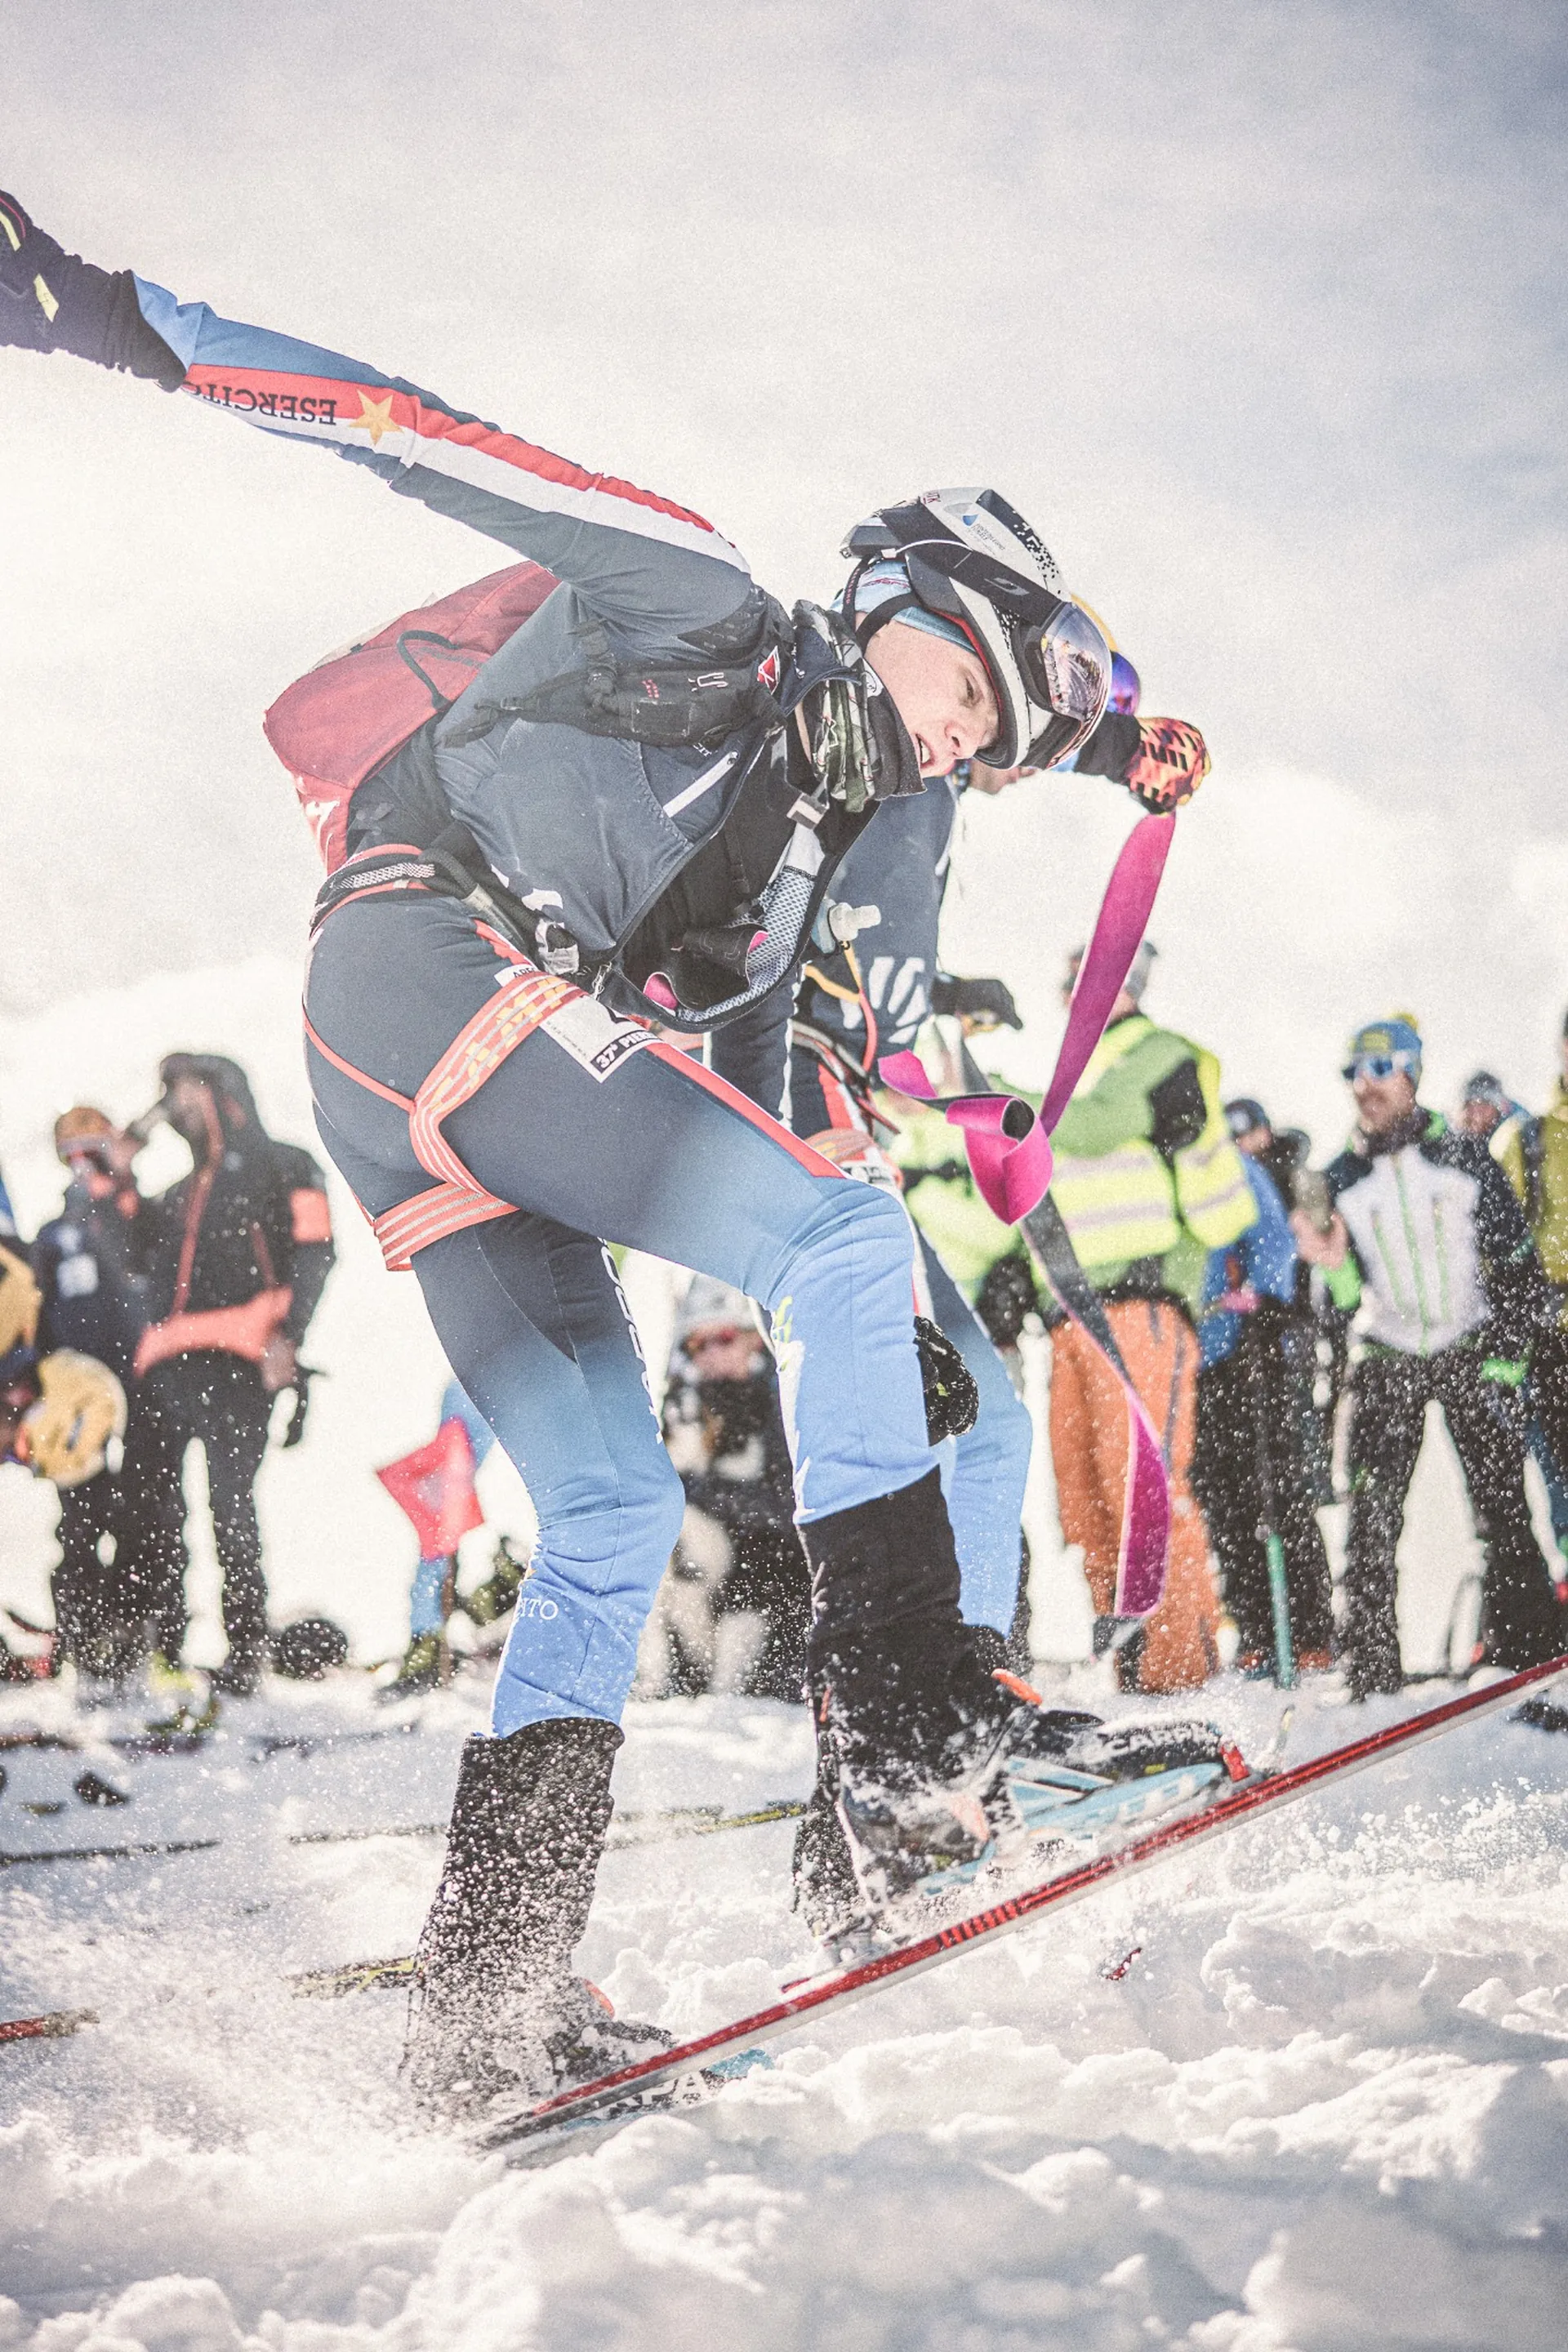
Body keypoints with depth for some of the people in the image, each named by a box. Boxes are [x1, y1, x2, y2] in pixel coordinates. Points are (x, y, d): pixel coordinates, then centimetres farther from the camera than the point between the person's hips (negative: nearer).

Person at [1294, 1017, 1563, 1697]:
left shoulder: (1465, 1156, -3)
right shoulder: (1342, 1177, 1)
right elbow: (1346, 1300, 5)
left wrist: (1507, 1355, -5)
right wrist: (1335, 1268, -17)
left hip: (1470, 1354, -1)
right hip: (1387, 1360, 1)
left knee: (1503, 1511, -4)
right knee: (1373, 1515, -10)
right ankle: (1371, 1669, -8)